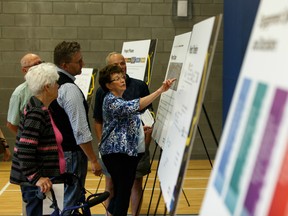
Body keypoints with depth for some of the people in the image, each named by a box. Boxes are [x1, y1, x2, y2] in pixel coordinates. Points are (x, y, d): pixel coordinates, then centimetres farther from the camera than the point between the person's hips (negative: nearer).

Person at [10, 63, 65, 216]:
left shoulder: (39, 108, 13)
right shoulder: (36, 113, -19)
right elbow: (25, 151, -24)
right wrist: (36, 178, -23)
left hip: (42, 177, 10)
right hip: (39, 183, -10)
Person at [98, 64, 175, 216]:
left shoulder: (119, 100, 18)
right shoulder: (111, 101, -14)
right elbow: (134, 107, -31)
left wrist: (140, 128, 12)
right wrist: (160, 90, -36)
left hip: (128, 152, 10)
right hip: (118, 153, -10)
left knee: (120, 192, 12)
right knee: (123, 193, -10)